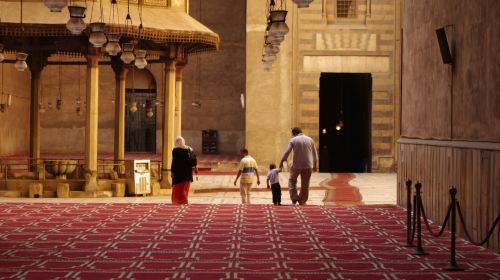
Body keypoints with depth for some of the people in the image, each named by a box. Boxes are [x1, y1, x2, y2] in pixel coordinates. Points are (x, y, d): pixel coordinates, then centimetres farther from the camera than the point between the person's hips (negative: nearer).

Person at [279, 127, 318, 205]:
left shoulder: (293, 140, -3)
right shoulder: (310, 140, 8)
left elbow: (287, 152, -11)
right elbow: (315, 154, 12)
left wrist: (281, 162, -6)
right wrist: (314, 165, 21)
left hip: (297, 164, -2)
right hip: (308, 165, 2)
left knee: (292, 180, 17)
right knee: (305, 184, 10)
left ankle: (294, 197, 4)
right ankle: (302, 201, 14)